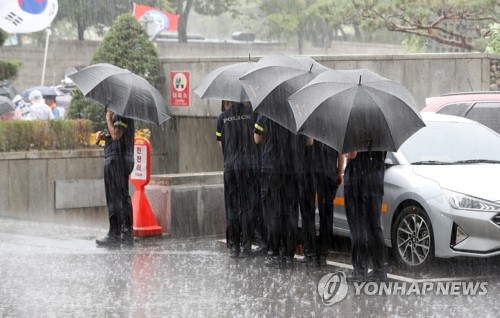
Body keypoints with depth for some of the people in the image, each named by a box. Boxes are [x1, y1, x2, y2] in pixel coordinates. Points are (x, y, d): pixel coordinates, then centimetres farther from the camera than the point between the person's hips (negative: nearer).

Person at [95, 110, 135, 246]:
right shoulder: (126, 112, 17)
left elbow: (116, 134, -24)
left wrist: (108, 118, -12)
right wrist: (104, 136, 9)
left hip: (116, 158, -11)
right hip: (126, 158, 11)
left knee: (115, 197, -7)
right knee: (123, 196, 14)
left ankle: (114, 234, -5)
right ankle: (127, 233, 19)